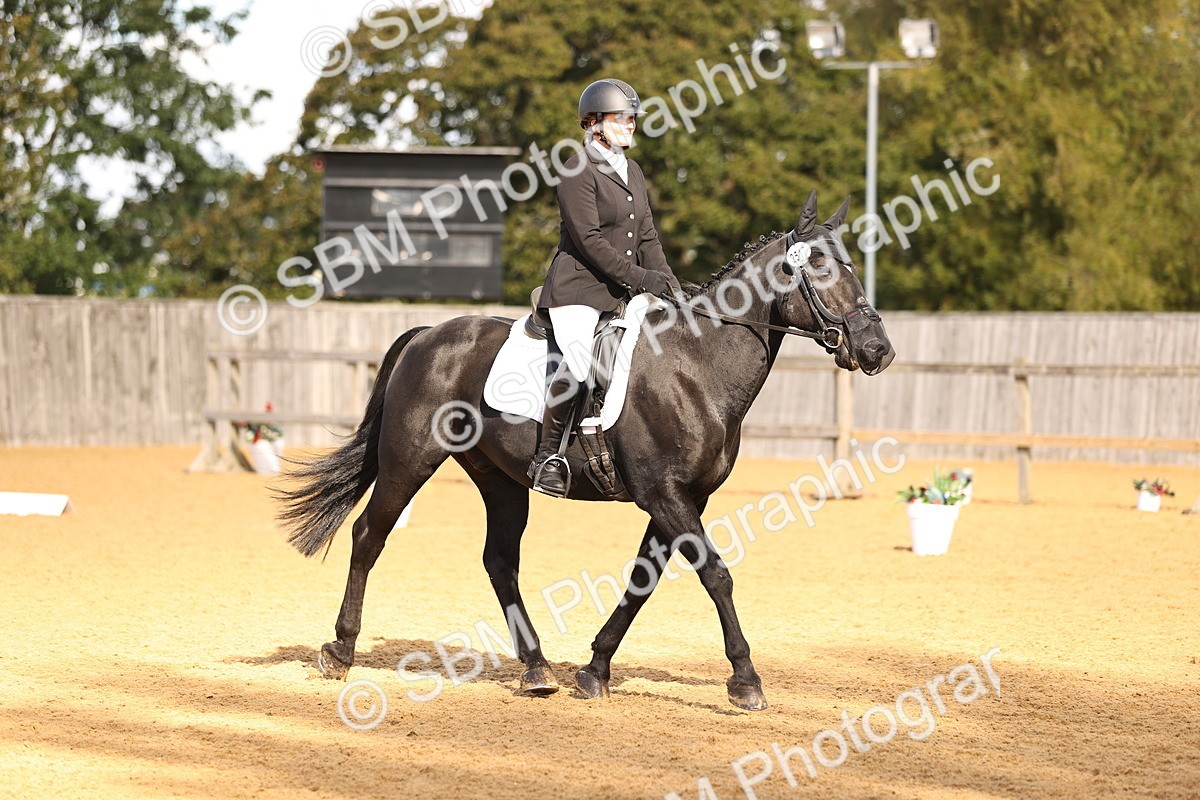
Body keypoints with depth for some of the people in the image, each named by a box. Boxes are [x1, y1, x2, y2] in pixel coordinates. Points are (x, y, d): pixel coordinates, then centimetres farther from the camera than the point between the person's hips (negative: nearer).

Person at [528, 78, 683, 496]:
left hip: (623, 292, 9)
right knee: (575, 364, -27)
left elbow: (647, 237, 17)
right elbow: (590, 241, -15)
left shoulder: (633, 172, 17)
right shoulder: (578, 170, -8)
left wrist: (667, 282, 2)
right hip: (578, 287, -9)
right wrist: (640, 278, -18)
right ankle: (547, 455, -13)